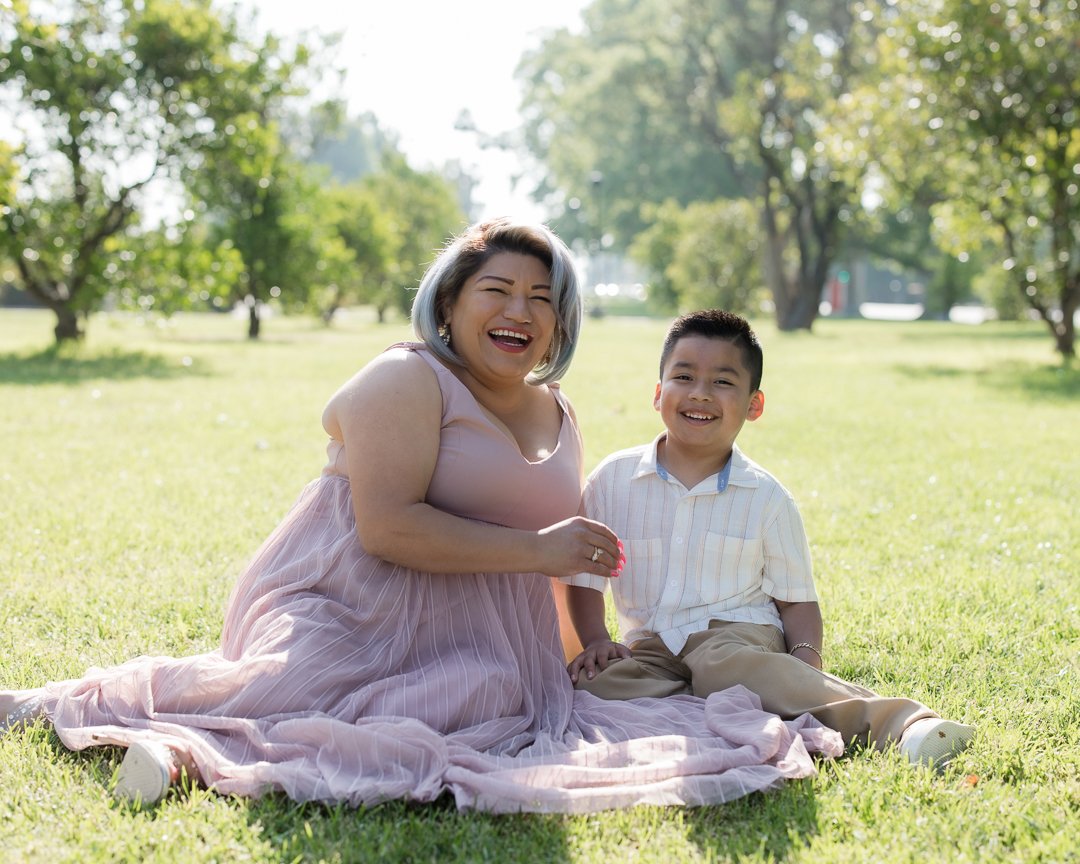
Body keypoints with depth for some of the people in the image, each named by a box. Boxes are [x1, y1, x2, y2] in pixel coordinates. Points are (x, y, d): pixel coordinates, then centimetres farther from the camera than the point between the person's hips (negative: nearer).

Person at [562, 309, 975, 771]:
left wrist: (806, 656, -12)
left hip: (738, 632, -2)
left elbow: (796, 598, 7)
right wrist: (595, 640, -5)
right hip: (651, 645, 3)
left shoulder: (765, 497, 4)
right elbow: (585, 576, 12)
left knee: (724, 663, -39)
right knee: (591, 684, -29)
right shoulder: (613, 479, 5)